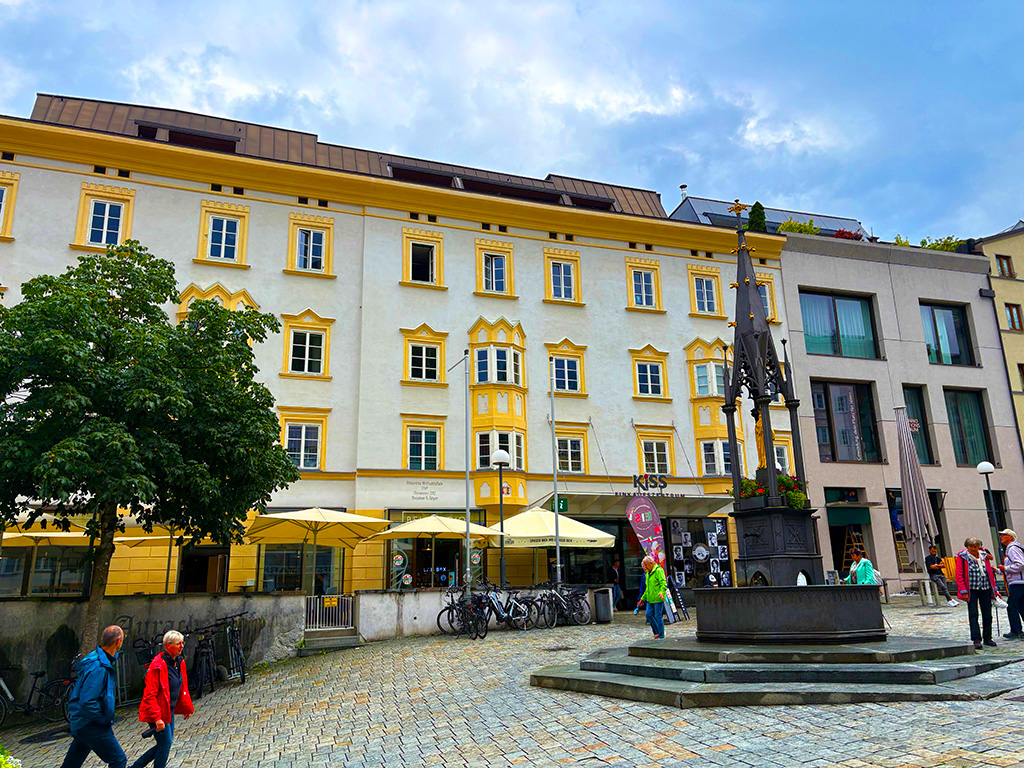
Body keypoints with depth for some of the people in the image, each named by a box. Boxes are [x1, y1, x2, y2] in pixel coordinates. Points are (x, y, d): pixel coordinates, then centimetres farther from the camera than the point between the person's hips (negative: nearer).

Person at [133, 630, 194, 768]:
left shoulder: (179, 662, 4)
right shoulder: (158, 666, -22)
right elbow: (150, 695, -24)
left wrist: (186, 707, 21)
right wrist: (157, 718, -27)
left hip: (169, 710, 9)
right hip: (158, 712, -9)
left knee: (165, 744, 14)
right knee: (165, 743, -3)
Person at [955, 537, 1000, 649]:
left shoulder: (984, 556, 9)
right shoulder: (962, 557, -4)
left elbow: (990, 573, 16)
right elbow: (959, 575, -7)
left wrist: (994, 589, 11)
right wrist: (963, 591, -13)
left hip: (986, 589, 4)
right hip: (972, 590, -4)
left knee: (987, 615, 8)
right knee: (973, 615, -7)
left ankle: (987, 638, 20)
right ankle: (976, 639, -7)